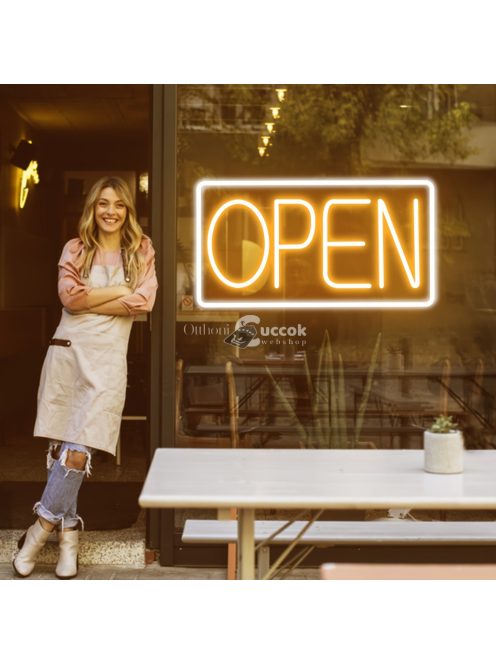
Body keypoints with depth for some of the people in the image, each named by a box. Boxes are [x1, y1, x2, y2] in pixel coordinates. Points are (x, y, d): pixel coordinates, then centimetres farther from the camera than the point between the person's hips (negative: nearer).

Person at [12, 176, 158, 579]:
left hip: (107, 357, -2)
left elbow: (143, 302, -5)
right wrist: (120, 292, -4)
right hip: (67, 350, 2)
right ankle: (68, 534, 12)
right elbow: (69, 297, -3)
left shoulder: (142, 250, 9)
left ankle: (41, 529, 3)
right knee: (59, 447, 1)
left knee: (78, 452, -11)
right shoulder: (76, 249, 12)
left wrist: (88, 299, -5)